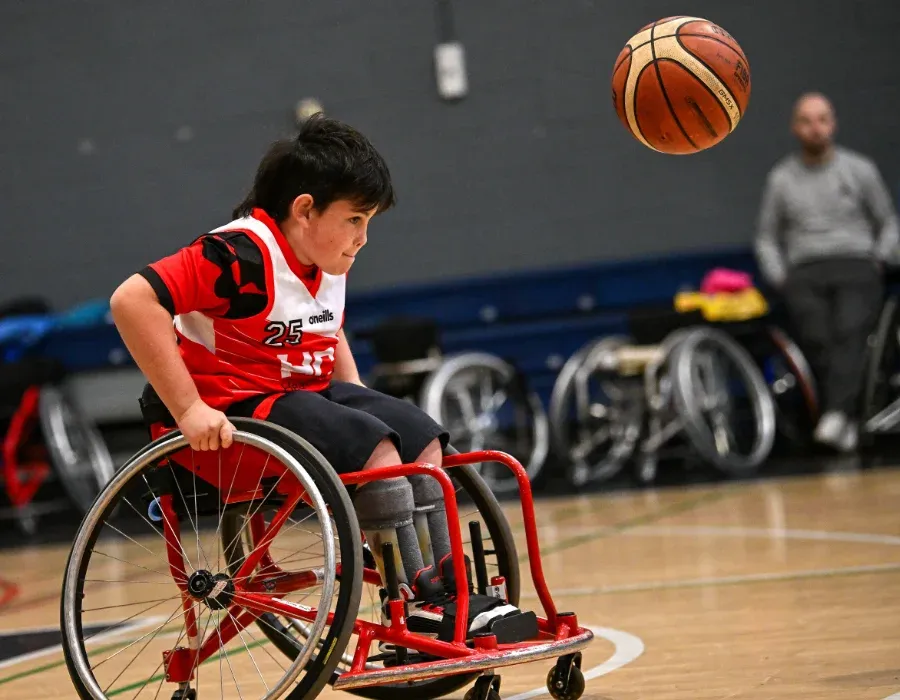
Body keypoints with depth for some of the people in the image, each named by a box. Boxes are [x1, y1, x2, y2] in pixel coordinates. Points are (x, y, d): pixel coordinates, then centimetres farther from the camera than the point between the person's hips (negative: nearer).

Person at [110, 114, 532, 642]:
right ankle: (416, 605, -19)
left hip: (312, 392, 10)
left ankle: (446, 590, -6)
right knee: (374, 446, -24)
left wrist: (355, 394, 11)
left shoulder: (329, 265, 8)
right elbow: (132, 300, -34)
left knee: (421, 437, -3)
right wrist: (188, 408, -34)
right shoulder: (241, 255, -23)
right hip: (235, 409, -10)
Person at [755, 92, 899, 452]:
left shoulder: (859, 169, 12)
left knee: (850, 331, -32)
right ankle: (846, 425, -27)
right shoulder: (781, 179, 15)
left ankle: (836, 415, -49)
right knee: (817, 338, -28)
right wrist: (780, 280, 6)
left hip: (856, 265, -1)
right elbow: (767, 238, 21)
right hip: (805, 273, 1)